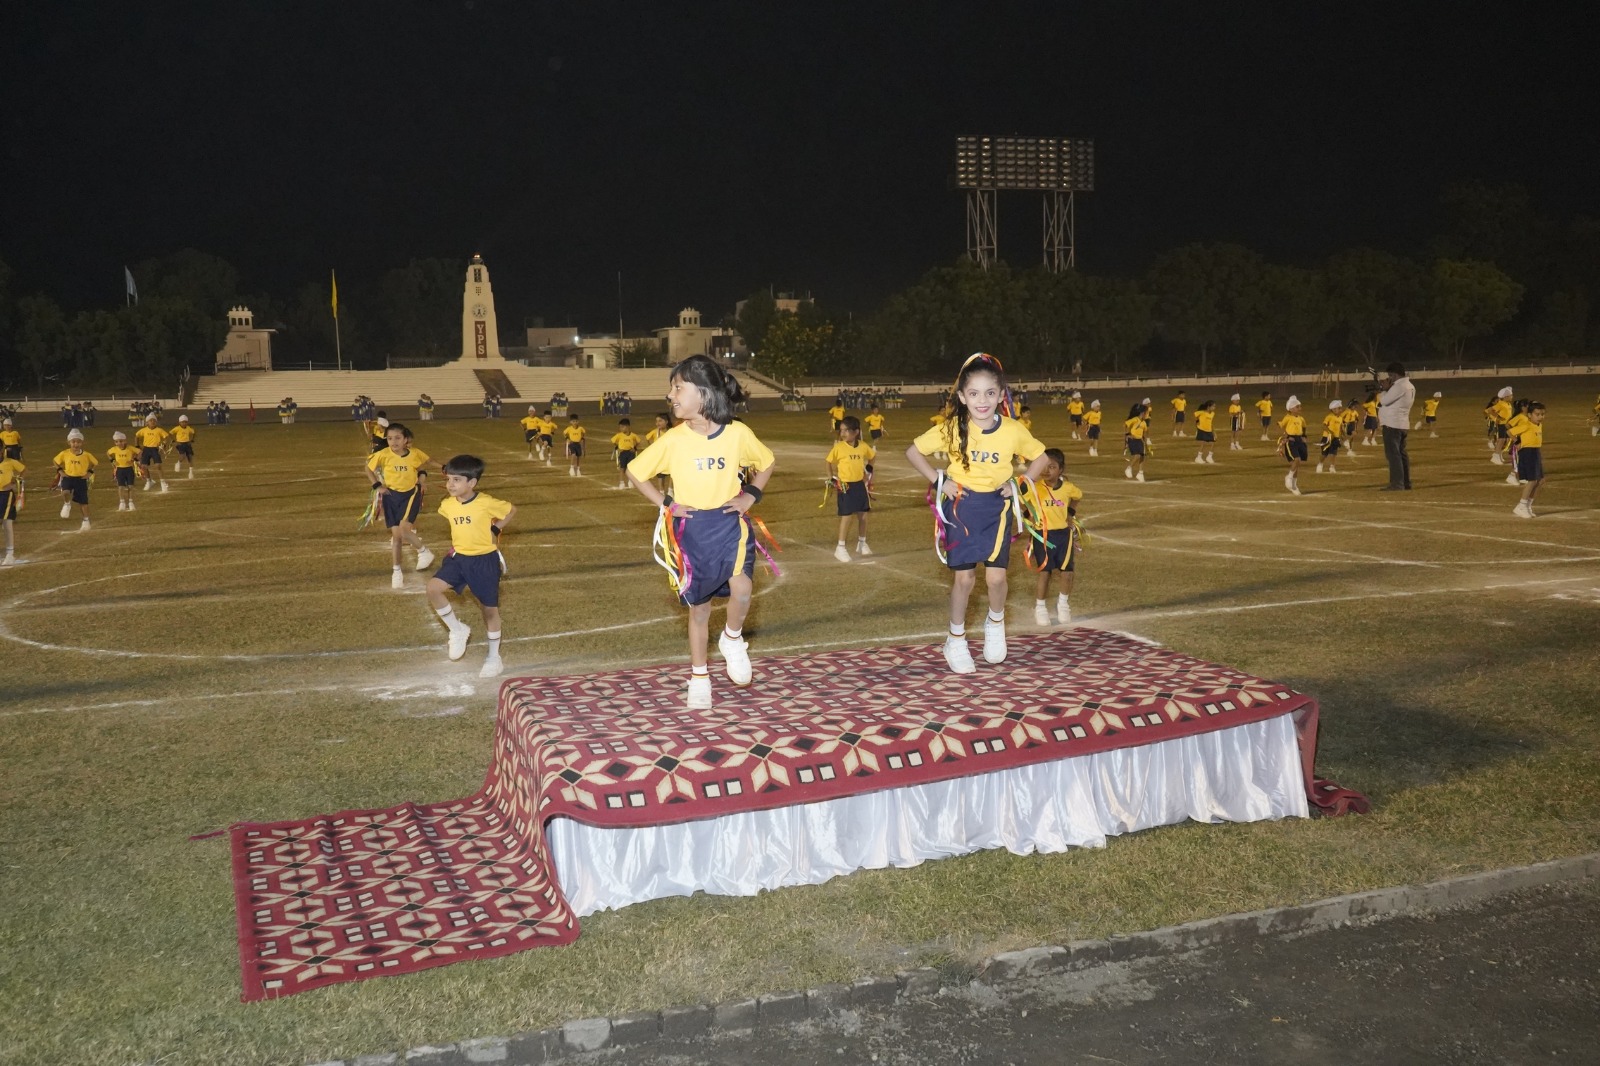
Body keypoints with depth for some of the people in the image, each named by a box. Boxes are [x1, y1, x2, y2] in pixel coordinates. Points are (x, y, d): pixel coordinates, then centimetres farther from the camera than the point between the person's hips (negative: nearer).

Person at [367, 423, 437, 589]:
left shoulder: (415, 454, -14)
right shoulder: (383, 455, -15)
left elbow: (425, 463, 10)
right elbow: (368, 468, 1)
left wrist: (421, 477, -2)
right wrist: (377, 486, -6)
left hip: (410, 494, -1)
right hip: (391, 496, 1)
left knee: (404, 530, -21)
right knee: (395, 534, 5)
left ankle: (424, 552, 4)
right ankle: (397, 572, 18)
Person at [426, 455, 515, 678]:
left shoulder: (486, 503, -19)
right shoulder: (447, 504, -4)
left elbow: (512, 510, -3)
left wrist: (495, 529, -8)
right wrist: (460, 541, 11)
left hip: (484, 560, -4)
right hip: (458, 557, 4)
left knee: (490, 609, 7)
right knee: (433, 588, -18)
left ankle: (494, 658, 24)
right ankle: (458, 630, 4)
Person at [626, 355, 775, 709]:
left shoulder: (738, 433, -10)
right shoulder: (672, 440, -10)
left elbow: (767, 462, 9)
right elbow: (635, 472, 3)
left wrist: (750, 495, -3)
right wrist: (665, 503, -5)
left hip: (729, 524, -1)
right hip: (691, 530, 1)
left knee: (741, 589, -26)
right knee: (698, 607, 11)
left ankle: (732, 639, 7)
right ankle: (699, 678, 29)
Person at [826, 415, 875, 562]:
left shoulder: (863, 446, -2)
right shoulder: (838, 447, -12)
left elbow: (873, 455, 19)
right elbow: (829, 462, -2)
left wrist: (869, 467, 8)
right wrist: (832, 478, -9)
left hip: (860, 484, 5)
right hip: (845, 486, -4)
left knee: (862, 515, 11)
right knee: (846, 516, -8)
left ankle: (861, 544, 30)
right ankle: (840, 548, 1)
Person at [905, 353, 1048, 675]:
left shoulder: (1013, 430, -12)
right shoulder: (952, 429, -14)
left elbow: (1039, 457, 5)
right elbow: (913, 452, -4)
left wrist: (1020, 484, -7)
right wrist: (939, 481, -12)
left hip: (995, 508, 1)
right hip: (961, 507, -1)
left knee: (996, 576, -5)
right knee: (964, 577, 4)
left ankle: (995, 622, 27)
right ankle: (956, 640, 23)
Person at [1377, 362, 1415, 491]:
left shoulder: (1399, 386, -17)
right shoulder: (1409, 386, 15)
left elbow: (1383, 401, -17)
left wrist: (1385, 389, -3)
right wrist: (1388, 389, 7)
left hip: (1392, 424, -10)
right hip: (1402, 424, 10)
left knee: (1393, 454, -8)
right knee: (1401, 453, 13)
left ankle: (1397, 484, -10)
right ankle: (1405, 483, 16)